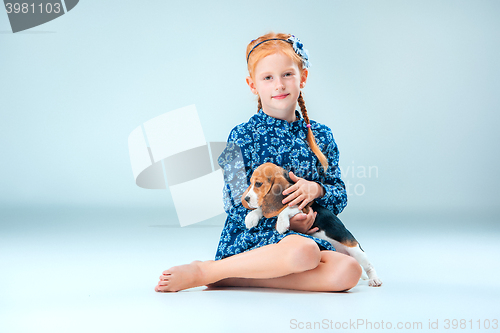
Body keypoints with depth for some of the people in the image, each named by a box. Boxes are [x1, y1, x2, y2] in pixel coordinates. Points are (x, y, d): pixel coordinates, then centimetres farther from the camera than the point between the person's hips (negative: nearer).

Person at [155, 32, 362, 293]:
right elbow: (238, 205, -5)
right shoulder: (243, 136, -1)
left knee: (348, 272, -27)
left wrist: (317, 189, -10)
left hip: (306, 235, 5)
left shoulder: (321, 136, 11)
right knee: (302, 251, -39)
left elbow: (340, 197, 12)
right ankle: (202, 272, -20)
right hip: (250, 239, -5)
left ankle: (230, 277, -20)